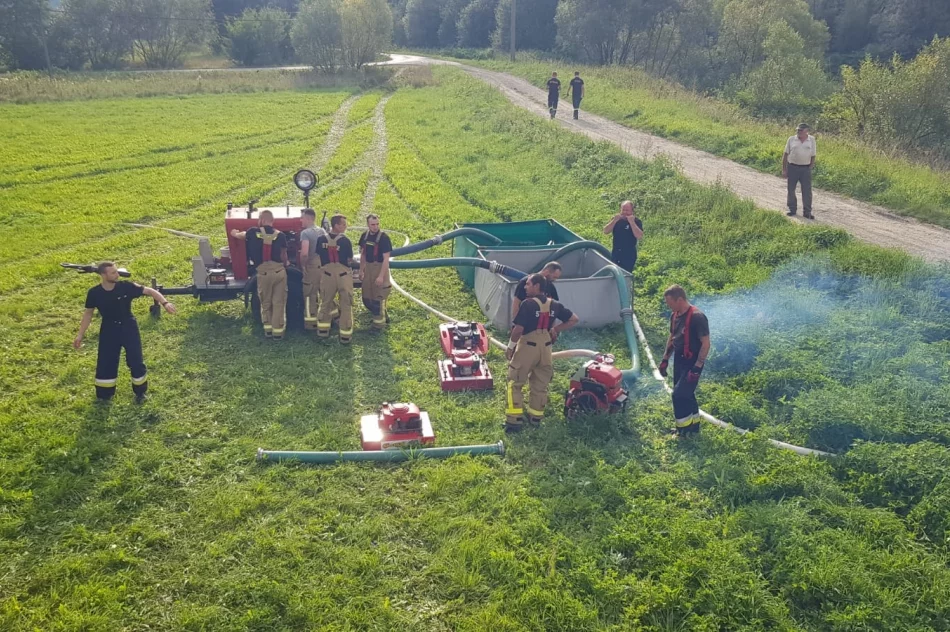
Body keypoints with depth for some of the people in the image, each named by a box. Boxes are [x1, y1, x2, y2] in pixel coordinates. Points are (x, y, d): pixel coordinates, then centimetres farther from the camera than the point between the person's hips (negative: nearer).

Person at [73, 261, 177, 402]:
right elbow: (88, 313, 1)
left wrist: (165, 303, -31)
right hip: (109, 330, 1)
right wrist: (80, 335, 1)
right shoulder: (94, 293, -13)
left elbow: (149, 291, -15)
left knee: (135, 361, 2)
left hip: (128, 328, -1)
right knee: (105, 362, 3)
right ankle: (104, 395, 21)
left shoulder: (126, 287, -18)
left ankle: (140, 392, 21)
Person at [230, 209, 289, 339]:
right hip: (279, 270, 0)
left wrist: (235, 232, 47)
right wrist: (286, 264, 32)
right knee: (279, 303, 6)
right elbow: (283, 256, 10)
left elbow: (238, 235, 23)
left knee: (265, 303, 17)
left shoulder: (254, 232, 4)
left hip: (263, 272, 0)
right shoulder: (280, 235, 3)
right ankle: (278, 331, 7)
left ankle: (267, 329, 18)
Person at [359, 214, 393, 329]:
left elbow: (386, 258, -18)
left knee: (378, 298, 1)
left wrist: (381, 276, -22)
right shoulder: (365, 236, 3)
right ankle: (383, 315, 34)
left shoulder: (384, 238, -16)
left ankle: (379, 323, 16)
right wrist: (361, 270, 13)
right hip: (368, 268, 7)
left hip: (379, 268, -7)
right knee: (366, 298, 14)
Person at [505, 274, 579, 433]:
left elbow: (518, 329, -20)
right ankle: (535, 417, 27)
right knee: (540, 384, 17)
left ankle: (515, 420, -1)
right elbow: (573, 319, 10)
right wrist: (555, 329, 10)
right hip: (545, 348, 6)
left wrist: (510, 346, -6)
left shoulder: (528, 304, -17)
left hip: (527, 347, -6)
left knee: (515, 383, 4)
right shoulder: (554, 305, 3)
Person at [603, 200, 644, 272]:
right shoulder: (616, 219, 7)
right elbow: (605, 231, -2)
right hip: (615, 253, 4)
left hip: (629, 255, -4)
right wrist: (614, 220, -14)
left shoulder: (636, 221, -5)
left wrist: (632, 222, -22)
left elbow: (639, 236, -18)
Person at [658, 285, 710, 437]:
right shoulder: (675, 316, 5)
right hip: (679, 361, 8)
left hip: (692, 363, -8)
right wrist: (665, 359, 16)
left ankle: (684, 429, 2)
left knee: (679, 394, -10)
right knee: (686, 394, 15)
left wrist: (697, 368, -23)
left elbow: (705, 344, -21)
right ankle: (693, 425, 28)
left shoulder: (697, 317, -21)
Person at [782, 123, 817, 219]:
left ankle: (807, 212, 8)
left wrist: (810, 168, 1)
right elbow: (785, 155, 3)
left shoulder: (812, 140, 1)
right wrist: (784, 170, -1)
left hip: (805, 168, 0)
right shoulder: (791, 140, 0)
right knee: (791, 190, 7)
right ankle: (792, 209, 22)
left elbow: (813, 156, 6)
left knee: (807, 191, 0)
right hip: (792, 167, 1)